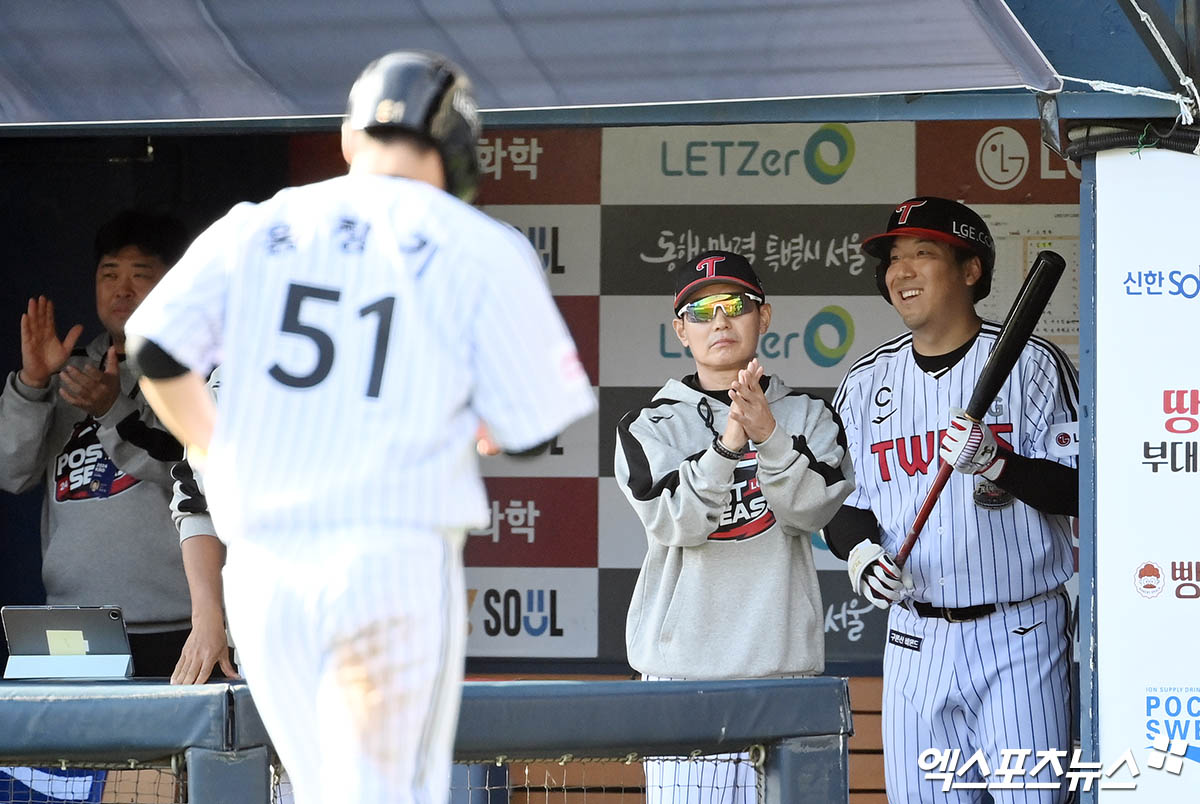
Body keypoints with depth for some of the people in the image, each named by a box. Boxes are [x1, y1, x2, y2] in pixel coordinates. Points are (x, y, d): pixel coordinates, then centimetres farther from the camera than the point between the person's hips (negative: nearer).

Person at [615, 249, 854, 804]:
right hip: (682, 662, -1)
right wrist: (728, 443, -23)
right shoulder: (650, 426, 6)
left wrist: (769, 436, -21)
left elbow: (810, 509, -6)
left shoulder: (808, 418, 11)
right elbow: (676, 523, -9)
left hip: (782, 660, 1)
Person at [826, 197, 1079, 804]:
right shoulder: (865, 383, 11)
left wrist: (996, 464, -23)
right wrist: (858, 548, -7)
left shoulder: (1032, 363, -2)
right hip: (915, 640, 4)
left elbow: (1080, 491, -7)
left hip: (1018, 639, -4)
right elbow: (841, 506, 15)